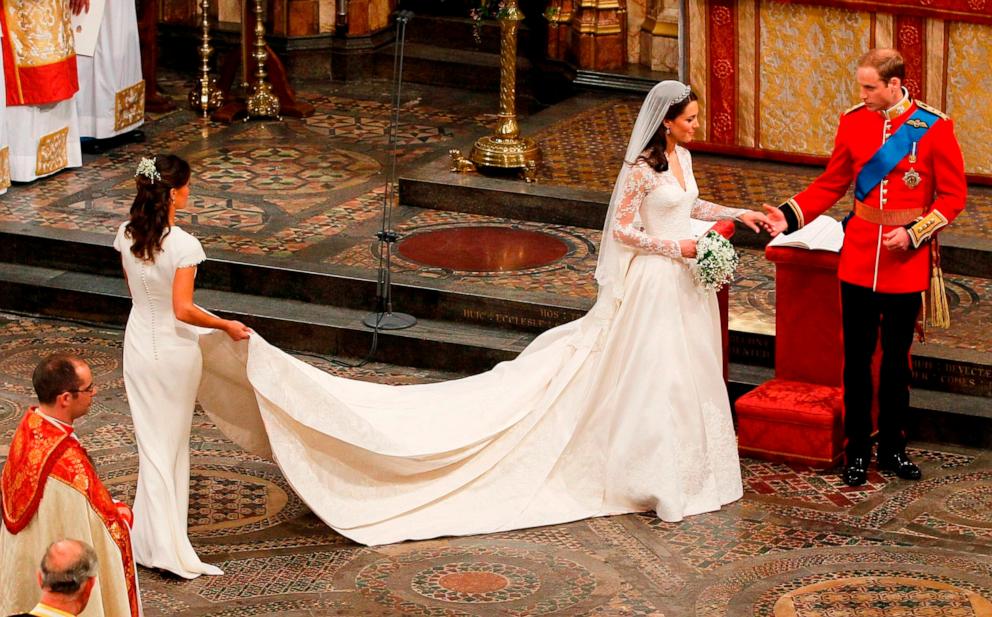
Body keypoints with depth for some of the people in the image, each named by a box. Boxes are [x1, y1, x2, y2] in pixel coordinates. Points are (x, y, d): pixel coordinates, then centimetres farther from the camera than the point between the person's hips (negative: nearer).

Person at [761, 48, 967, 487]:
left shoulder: (934, 128, -8)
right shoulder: (854, 122, 0)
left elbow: (953, 194, -4)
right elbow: (832, 183, 9)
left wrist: (915, 233, -15)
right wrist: (791, 216, -3)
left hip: (906, 261, -2)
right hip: (858, 259, 2)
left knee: (896, 358, 9)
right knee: (857, 357, 5)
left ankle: (893, 447, 23)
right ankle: (858, 450, 15)